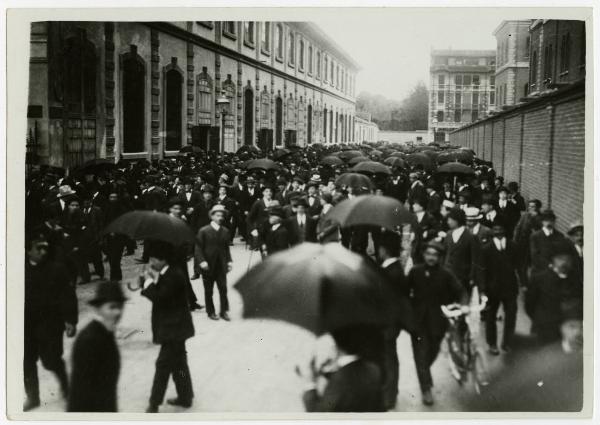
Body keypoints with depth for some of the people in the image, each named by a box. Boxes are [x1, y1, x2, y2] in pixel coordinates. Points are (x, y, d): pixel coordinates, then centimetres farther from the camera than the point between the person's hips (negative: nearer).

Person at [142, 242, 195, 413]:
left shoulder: (174, 276, -22)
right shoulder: (165, 275, 10)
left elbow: (160, 298, -26)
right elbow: (159, 294, 12)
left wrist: (149, 281, -17)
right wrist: (153, 281, -1)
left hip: (174, 328, -10)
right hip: (173, 327, 10)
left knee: (164, 364, -4)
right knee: (178, 362, 18)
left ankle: (154, 403, 3)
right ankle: (185, 397, 28)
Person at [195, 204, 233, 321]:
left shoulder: (225, 231, 6)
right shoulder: (203, 231, -5)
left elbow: (226, 248, 11)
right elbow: (198, 248, -5)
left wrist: (229, 261, 1)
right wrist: (202, 261, -16)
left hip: (221, 265, 2)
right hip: (208, 266, -2)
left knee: (223, 289, 0)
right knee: (208, 290, 7)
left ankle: (224, 311, 11)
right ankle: (210, 312, 19)